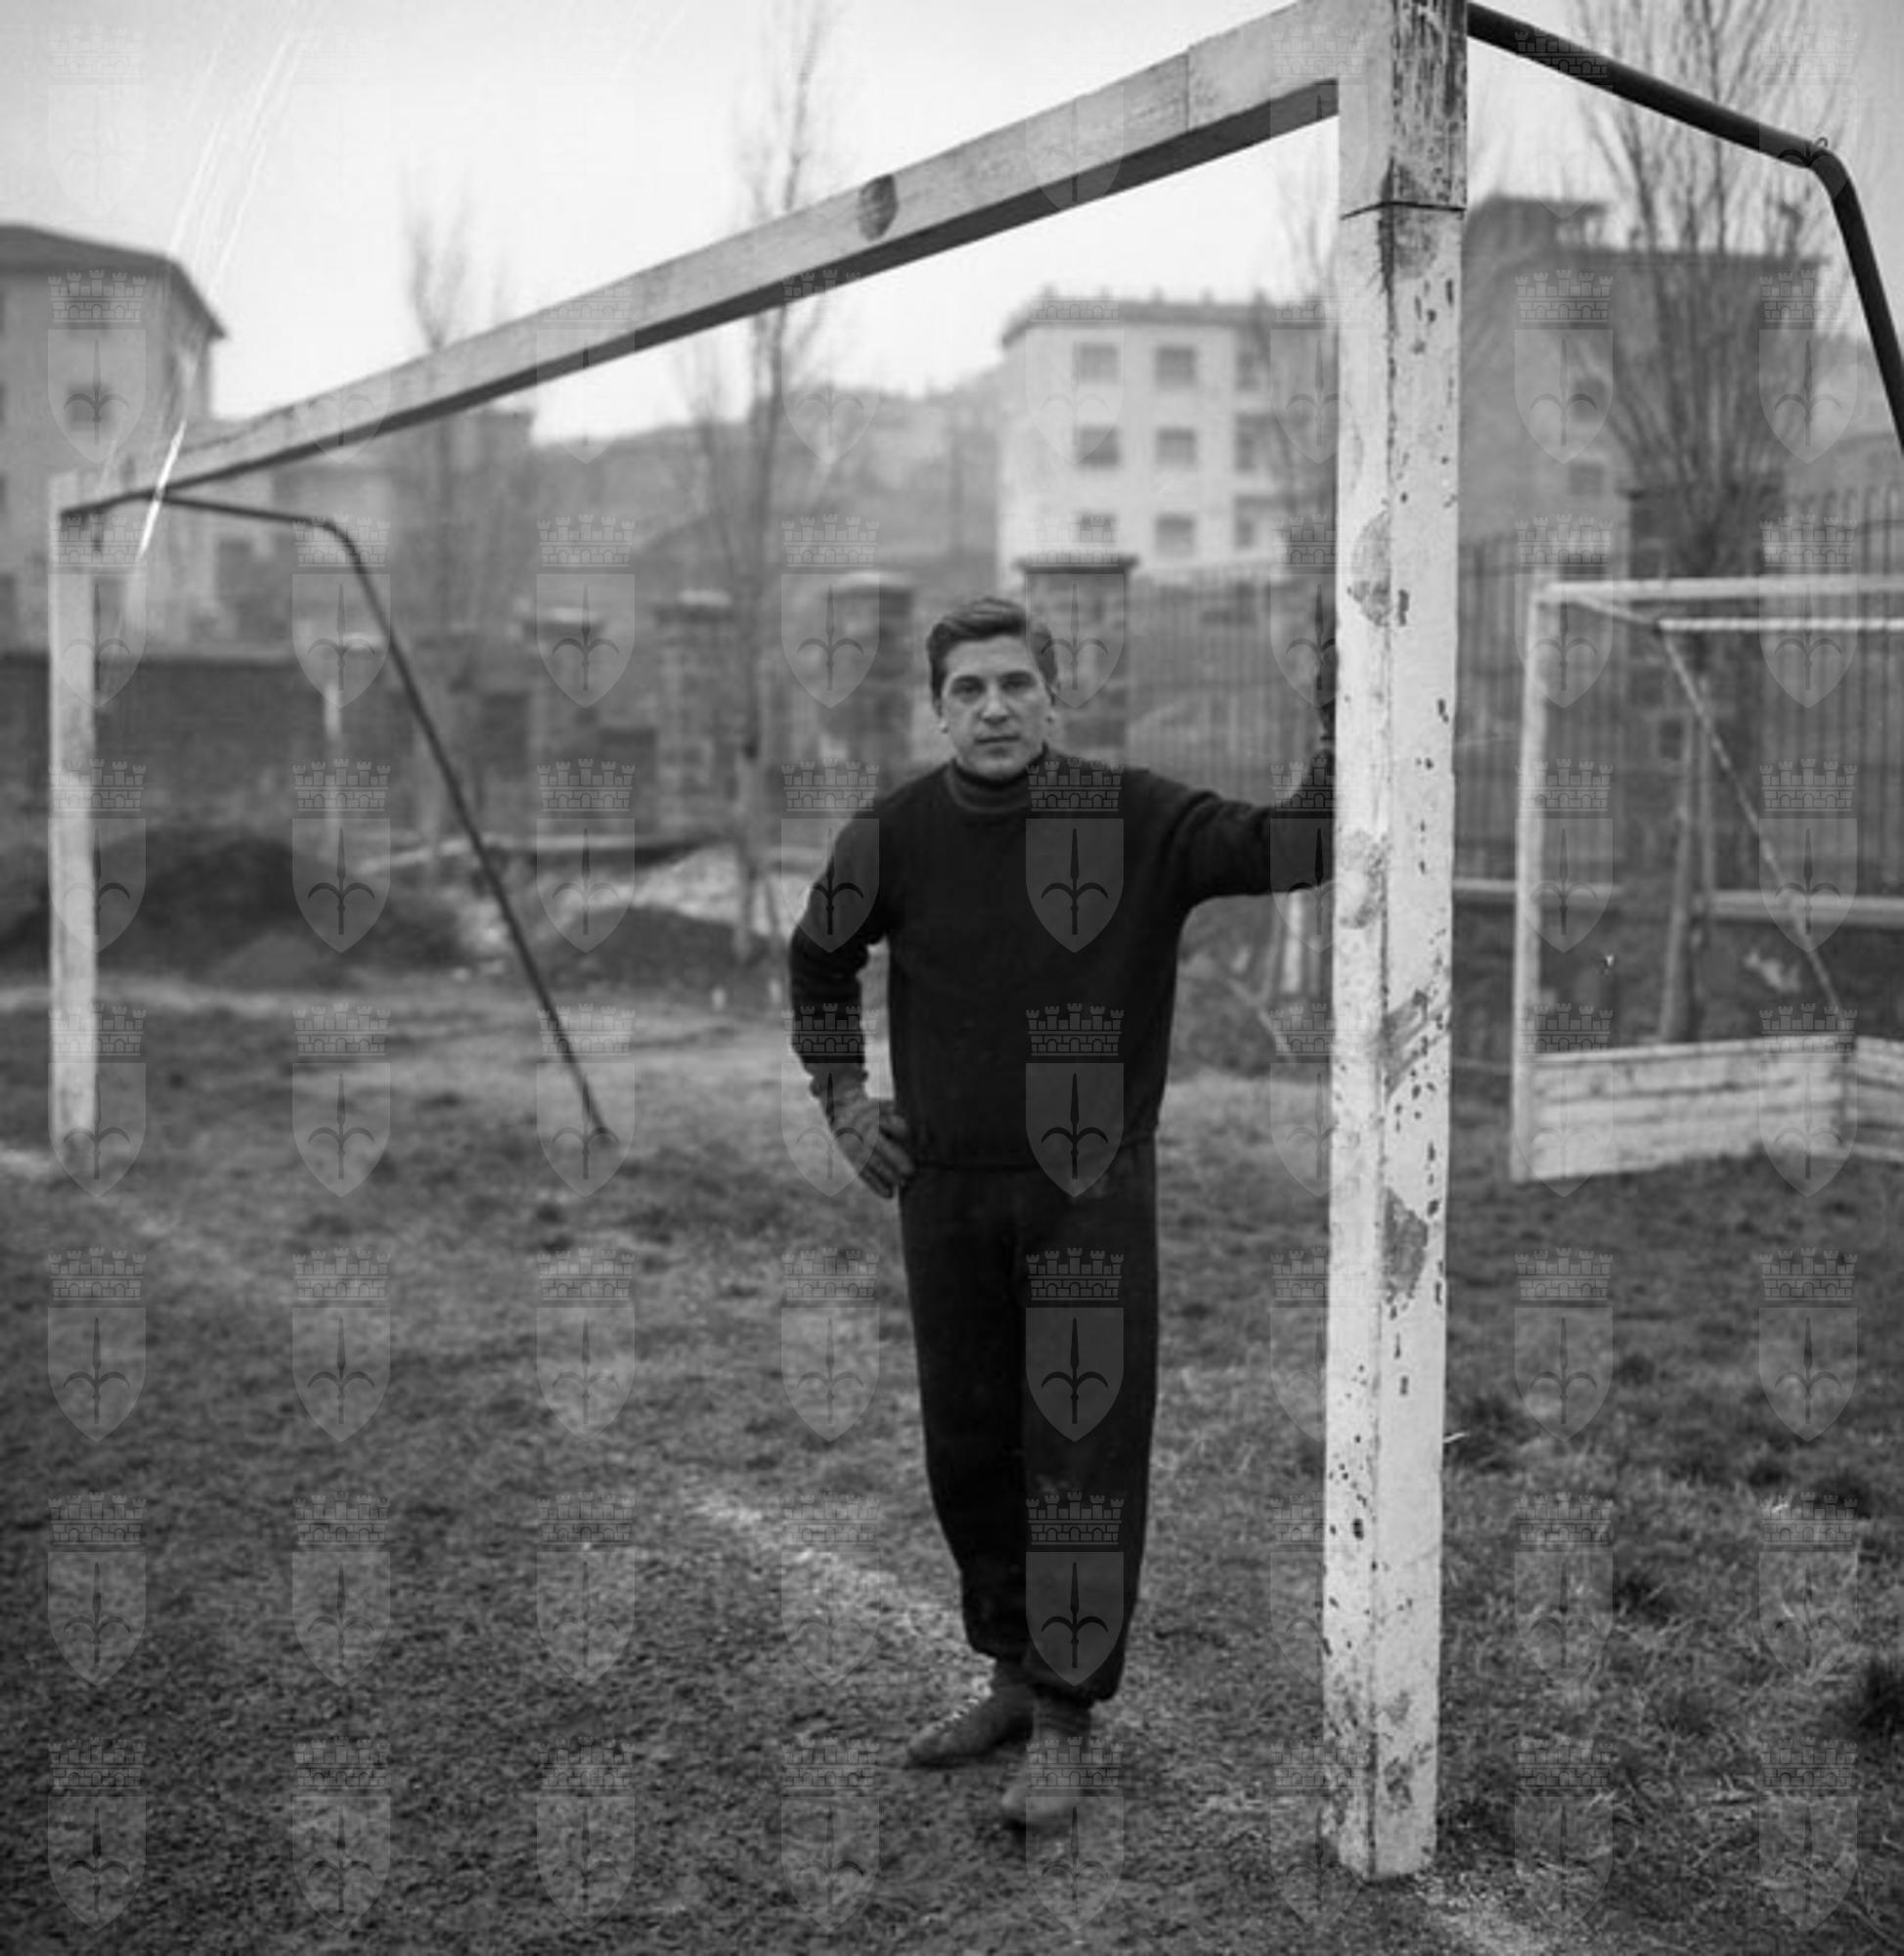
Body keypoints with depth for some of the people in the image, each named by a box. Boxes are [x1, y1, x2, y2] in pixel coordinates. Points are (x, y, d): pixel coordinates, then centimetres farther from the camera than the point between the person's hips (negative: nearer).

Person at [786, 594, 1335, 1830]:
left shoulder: (1136, 818, -9)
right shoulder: (896, 837, -1)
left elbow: (1301, 849, -15)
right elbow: (820, 959, 16)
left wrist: (1343, 721, -27)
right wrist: (842, 1100, 9)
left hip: (1092, 1191, -3)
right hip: (944, 1190, 3)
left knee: (1085, 1451, -3)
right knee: (968, 1450, 13)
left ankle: (1062, 1726, 10)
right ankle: (1017, 1677, 33)